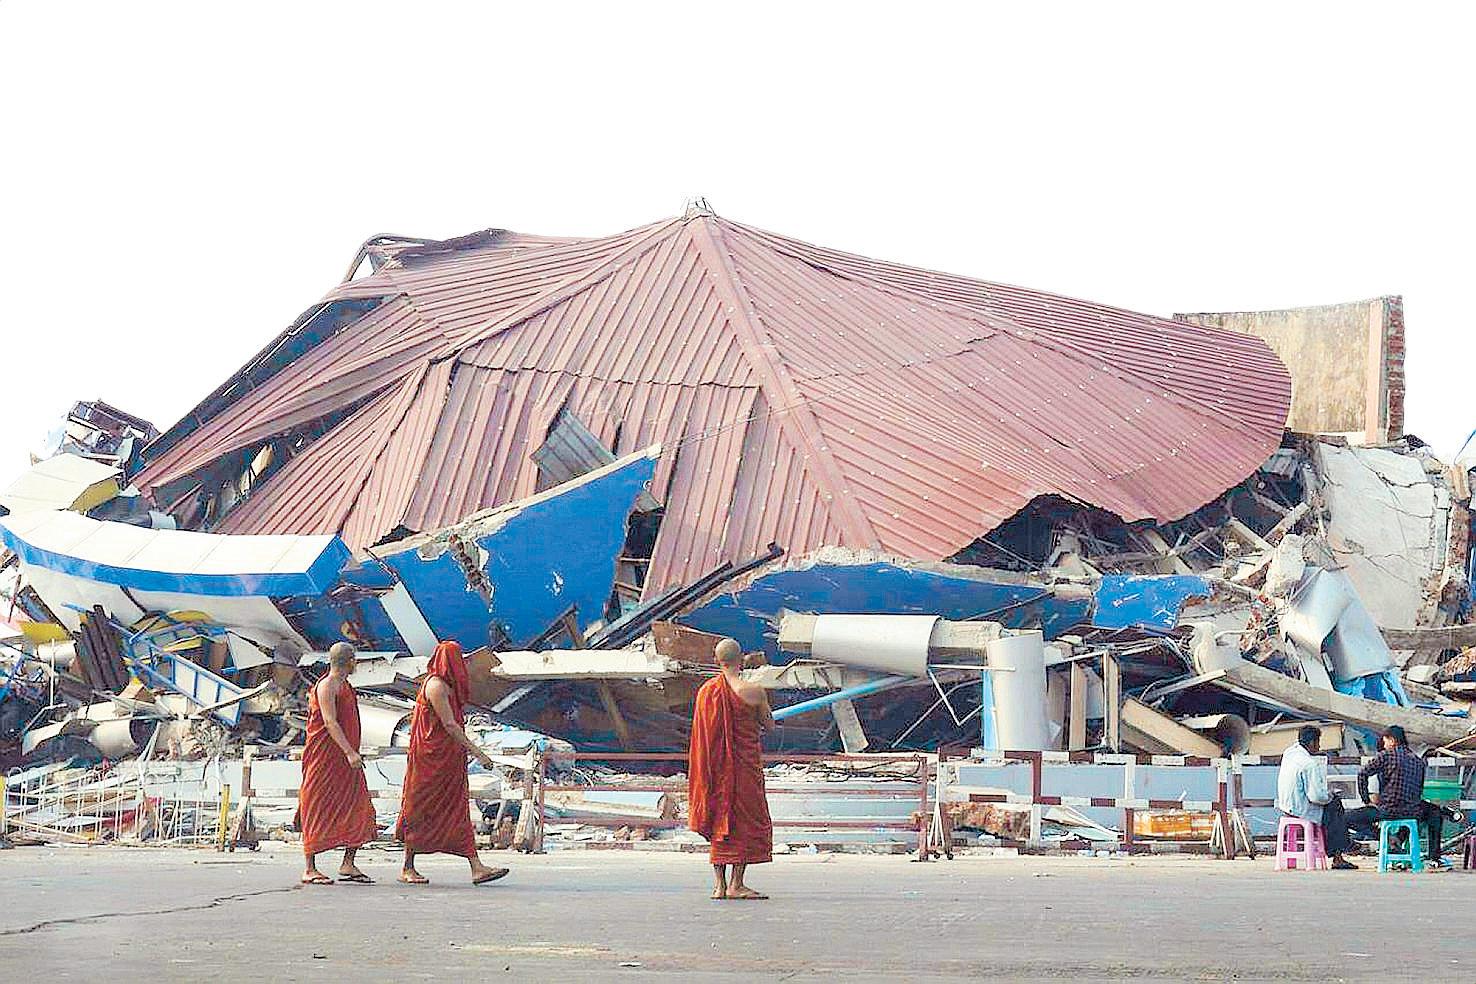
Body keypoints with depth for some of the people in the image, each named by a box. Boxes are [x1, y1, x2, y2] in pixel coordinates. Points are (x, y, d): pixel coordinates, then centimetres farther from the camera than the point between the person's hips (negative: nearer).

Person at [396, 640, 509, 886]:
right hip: (431, 759, -10)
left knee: (459, 811, 2)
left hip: (448, 761, 10)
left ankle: (477, 868, -4)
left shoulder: (446, 685, 16)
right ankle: (407, 869, 7)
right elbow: (449, 725, -20)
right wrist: (477, 752, -22)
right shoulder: (436, 686, -15)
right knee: (421, 811, -1)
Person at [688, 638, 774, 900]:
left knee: (719, 821, 11)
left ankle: (720, 885, 10)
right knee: (747, 820, 1)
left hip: (715, 765, 5)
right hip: (745, 764, -5)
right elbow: (769, 725, 1)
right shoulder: (753, 691, -11)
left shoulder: (705, 690, 3)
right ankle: (736, 885, -4)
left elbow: (703, 730, 11)